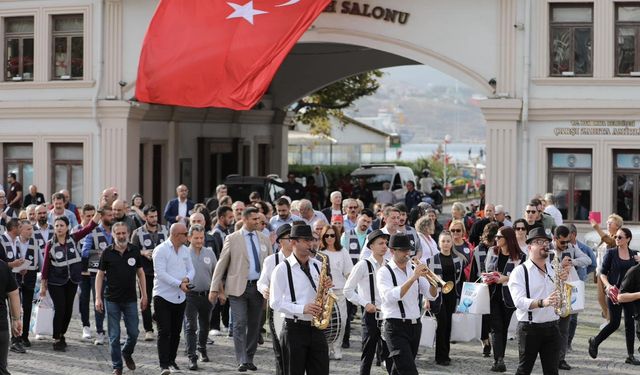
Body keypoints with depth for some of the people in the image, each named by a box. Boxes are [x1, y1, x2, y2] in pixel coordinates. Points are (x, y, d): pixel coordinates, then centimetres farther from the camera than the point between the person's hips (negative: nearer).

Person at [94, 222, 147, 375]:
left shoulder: (134, 251, 1)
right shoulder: (107, 252, -3)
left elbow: (140, 273, 8)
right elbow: (100, 275, 1)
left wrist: (144, 295, 4)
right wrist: (98, 298, -5)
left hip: (130, 299, 1)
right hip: (112, 299, -1)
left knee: (133, 333, 4)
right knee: (114, 335, 3)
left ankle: (127, 353, 33)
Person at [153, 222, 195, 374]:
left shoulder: (185, 250, 10)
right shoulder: (161, 250, -12)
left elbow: (191, 269, 14)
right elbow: (160, 273, -18)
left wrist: (187, 278, -10)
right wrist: (179, 284, -22)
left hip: (180, 297, 7)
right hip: (163, 297, -7)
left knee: (176, 331, 12)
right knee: (164, 332, -8)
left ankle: (171, 360, 26)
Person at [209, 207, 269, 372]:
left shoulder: (264, 239, 10)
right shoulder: (232, 239, -1)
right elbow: (221, 264, 0)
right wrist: (215, 288, -4)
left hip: (258, 287, 4)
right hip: (238, 288, -4)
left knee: (254, 325, 8)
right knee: (240, 324, -9)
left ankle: (249, 359, 17)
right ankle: (241, 361, -10)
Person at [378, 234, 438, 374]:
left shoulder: (414, 270, 11)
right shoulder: (384, 273, -6)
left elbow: (431, 296, 4)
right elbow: (391, 297, -23)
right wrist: (412, 278, -27)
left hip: (415, 326, 6)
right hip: (396, 327, -6)